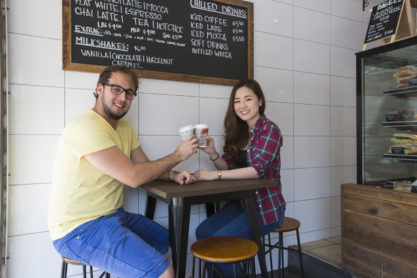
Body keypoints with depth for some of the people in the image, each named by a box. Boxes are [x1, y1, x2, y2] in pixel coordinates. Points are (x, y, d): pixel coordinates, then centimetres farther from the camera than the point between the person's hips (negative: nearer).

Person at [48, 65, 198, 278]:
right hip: (78, 229, -9)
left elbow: (145, 166, 13)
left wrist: (172, 175, -7)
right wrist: (177, 156, -13)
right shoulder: (86, 127, -21)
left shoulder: (124, 127, 9)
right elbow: (134, 176, -25)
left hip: (112, 216, 9)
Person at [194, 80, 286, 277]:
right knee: (202, 232, -7)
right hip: (242, 202, 6)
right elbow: (229, 166, 6)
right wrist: (212, 153, -14)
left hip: (266, 207, -6)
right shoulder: (239, 131, 8)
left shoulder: (269, 129, -13)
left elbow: (258, 169, -24)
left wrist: (215, 175, -29)